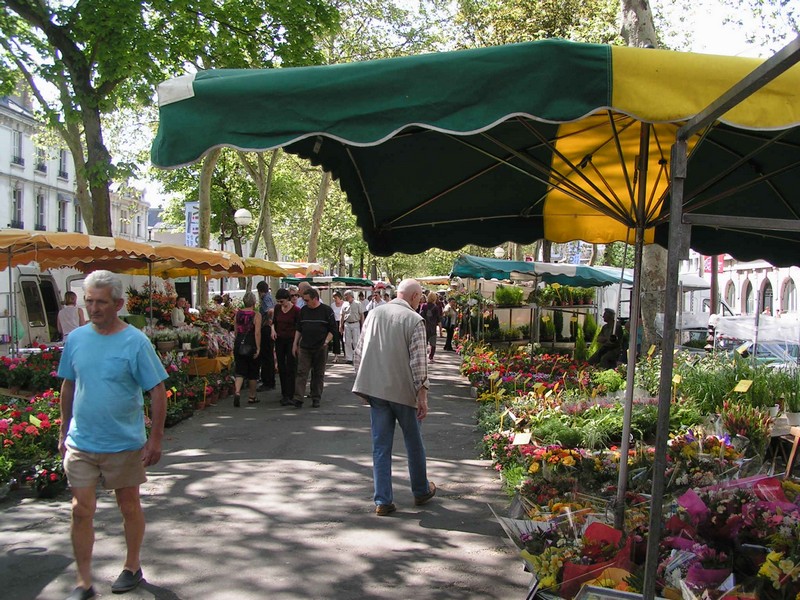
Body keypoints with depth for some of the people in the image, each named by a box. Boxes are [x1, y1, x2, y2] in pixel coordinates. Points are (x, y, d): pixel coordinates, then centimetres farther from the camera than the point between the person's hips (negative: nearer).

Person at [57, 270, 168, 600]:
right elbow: (68, 386, 11)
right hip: (80, 443, 3)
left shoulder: (136, 342, -12)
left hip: (124, 444, -3)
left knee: (129, 506, 13)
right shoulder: (76, 338, 1)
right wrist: (63, 431, 12)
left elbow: (157, 391, -9)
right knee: (81, 510, 3)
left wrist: (155, 439, -12)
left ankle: (132, 567, 33)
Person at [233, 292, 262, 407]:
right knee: (252, 372, 11)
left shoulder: (237, 313, 5)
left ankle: (237, 391, -19)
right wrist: (258, 348, -13)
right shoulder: (256, 314, -8)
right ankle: (252, 396, 21)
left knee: (240, 371, 4)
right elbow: (257, 332, -15)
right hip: (251, 345, -3)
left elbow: (236, 331, 11)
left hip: (238, 344, 3)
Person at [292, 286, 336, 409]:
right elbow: (298, 329, 16)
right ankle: (298, 399, -9)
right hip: (304, 348, 3)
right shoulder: (303, 310, 10)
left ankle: (316, 399, 14)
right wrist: (295, 344, 10)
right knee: (301, 372, -6)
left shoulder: (326, 310, -2)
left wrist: (326, 342, -11)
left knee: (318, 374, 6)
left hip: (320, 348, -2)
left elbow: (333, 329, 0)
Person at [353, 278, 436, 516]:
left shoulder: (374, 314, 5)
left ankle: (382, 500, 9)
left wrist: (364, 385, 17)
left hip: (374, 389, 4)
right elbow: (418, 361, -14)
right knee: (414, 442, 15)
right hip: (403, 390, -4)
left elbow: (359, 352, 7)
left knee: (380, 445, 8)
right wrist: (422, 395, -9)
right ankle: (421, 491, 31)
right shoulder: (414, 320, -10)